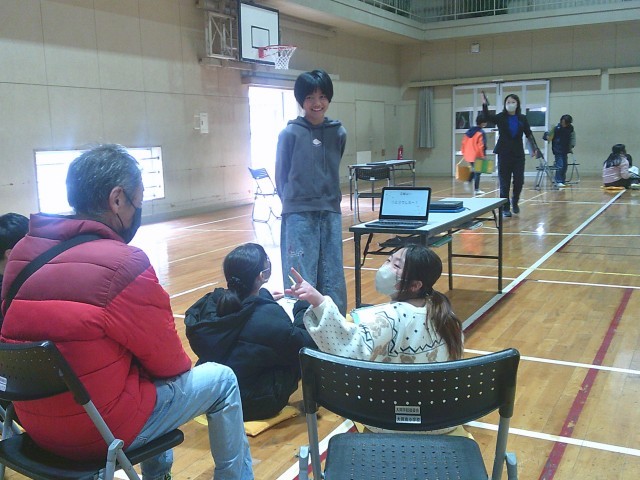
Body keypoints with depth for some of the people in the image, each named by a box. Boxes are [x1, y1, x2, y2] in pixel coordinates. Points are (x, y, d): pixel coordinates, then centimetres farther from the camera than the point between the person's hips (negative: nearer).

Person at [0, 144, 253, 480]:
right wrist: (181, 364, 10)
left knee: (151, 368, 31)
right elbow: (168, 362, -13)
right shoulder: (124, 264, -23)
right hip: (100, 428, -7)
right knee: (222, 380, 11)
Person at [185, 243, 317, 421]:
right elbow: (305, 345, -12)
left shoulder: (210, 303, -10)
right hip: (255, 406, -6)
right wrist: (303, 305, -1)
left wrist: (266, 300, 15)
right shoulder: (270, 317, -27)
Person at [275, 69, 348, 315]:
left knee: (333, 277, 9)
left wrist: (331, 200, 14)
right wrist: (292, 203, 8)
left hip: (330, 213, 4)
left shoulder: (338, 132, 4)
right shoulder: (290, 133, -5)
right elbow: (281, 175, 3)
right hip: (299, 214, -3)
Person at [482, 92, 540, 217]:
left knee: (519, 181, 0)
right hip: (504, 154, -1)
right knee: (504, 183, 1)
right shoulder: (500, 117, 0)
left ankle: (515, 201, 26)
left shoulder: (522, 118, 5)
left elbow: (529, 134, 5)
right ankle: (505, 208, 9)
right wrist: (484, 105, -35)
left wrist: (534, 148, -6)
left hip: (518, 154, 1)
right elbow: (488, 118, -18)